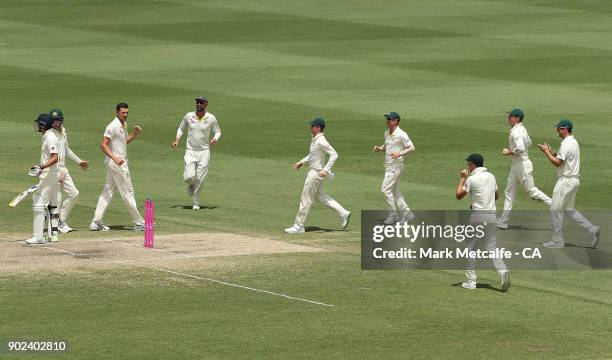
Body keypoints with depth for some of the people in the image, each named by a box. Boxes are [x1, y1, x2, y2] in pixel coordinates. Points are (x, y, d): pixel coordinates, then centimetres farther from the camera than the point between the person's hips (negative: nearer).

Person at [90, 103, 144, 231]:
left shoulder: (124, 125, 13)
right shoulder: (113, 126, -16)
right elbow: (103, 144, -19)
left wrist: (135, 134, 9)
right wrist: (115, 158, -28)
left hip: (120, 162, 10)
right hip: (118, 164, -10)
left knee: (107, 192, 8)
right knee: (128, 193, -2)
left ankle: (96, 222, 9)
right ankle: (138, 223, 4)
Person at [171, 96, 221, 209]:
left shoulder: (211, 118, -3)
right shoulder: (188, 116, 0)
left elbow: (218, 131, 8)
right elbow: (181, 129, 14)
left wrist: (215, 139, -14)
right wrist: (177, 140, -2)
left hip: (204, 152, 0)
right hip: (190, 151, 0)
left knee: (200, 179, -4)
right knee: (189, 177, -13)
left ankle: (195, 202, 13)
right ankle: (191, 185, 24)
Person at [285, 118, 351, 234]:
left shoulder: (321, 141, -22)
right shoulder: (314, 139, 9)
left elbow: (334, 155, -26)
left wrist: (325, 169, -31)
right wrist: (302, 162, 18)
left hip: (316, 173, -11)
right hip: (312, 171, 11)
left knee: (306, 199, -3)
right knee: (319, 196, 19)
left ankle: (299, 226, 5)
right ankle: (343, 213, 22)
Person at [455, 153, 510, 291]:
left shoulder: (472, 179, -8)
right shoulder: (491, 176, 13)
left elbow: (458, 195, -4)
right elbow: (496, 195, 24)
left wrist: (462, 178, 7)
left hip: (478, 215, -5)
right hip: (492, 215, 5)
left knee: (470, 247, 7)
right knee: (491, 247, 3)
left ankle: (471, 281, 6)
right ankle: (502, 271, -22)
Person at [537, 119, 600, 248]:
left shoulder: (566, 144, -18)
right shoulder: (574, 142, 14)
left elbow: (557, 163, -21)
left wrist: (546, 152, -10)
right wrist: (550, 151, 12)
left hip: (566, 180, -10)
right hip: (574, 180, 10)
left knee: (556, 210, -2)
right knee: (569, 209, 17)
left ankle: (557, 240, 3)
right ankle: (592, 229, 9)